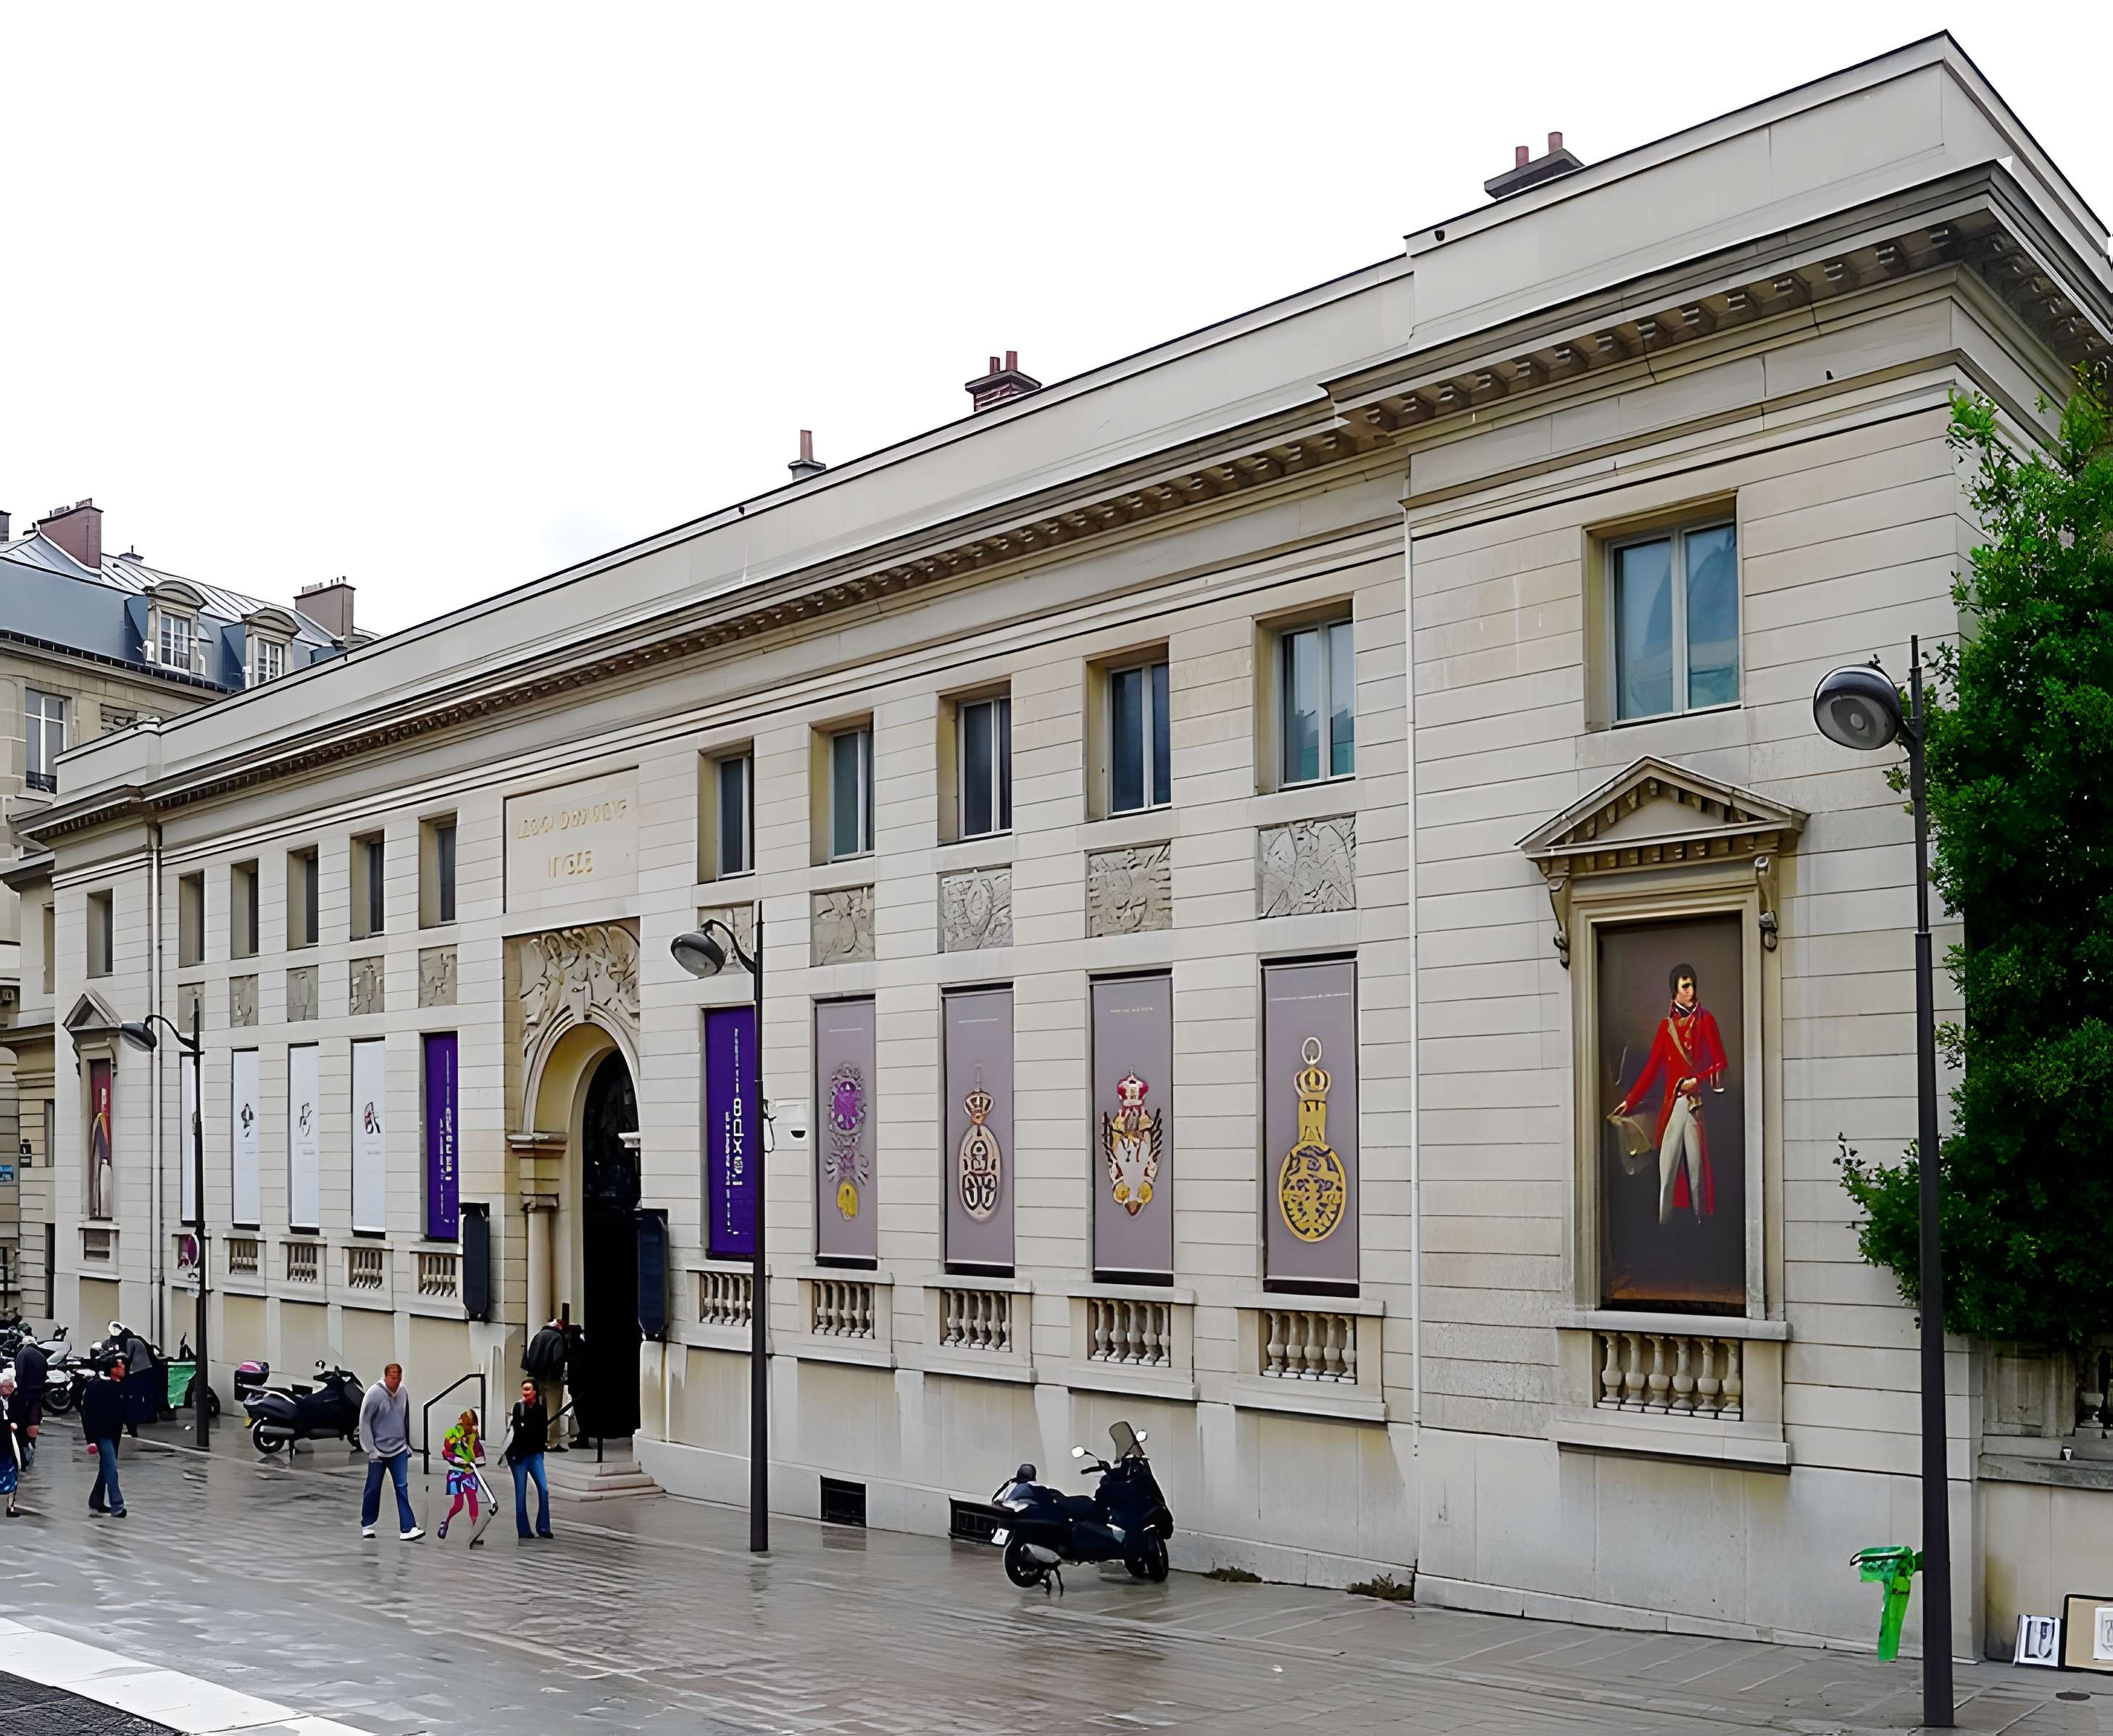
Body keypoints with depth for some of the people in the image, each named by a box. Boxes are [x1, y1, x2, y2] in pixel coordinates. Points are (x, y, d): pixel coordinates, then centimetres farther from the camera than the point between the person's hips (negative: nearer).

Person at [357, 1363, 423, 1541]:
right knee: (373, 1488, 9)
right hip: (378, 1451, -3)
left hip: (399, 1450, 3)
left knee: (403, 1488, -4)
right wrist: (371, 1450, -13)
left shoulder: (403, 1393, -1)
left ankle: (408, 1528, -9)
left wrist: (407, 1444, 13)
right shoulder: (374, 1394, -15)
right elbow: (364, 1423, -12)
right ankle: (367, 1525, 26)